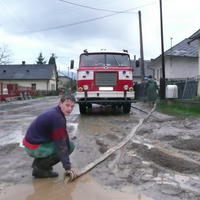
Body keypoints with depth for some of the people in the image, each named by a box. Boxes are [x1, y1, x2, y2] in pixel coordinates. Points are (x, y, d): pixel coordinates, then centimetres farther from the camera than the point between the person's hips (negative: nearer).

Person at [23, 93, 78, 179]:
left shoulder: (54, 111, 7)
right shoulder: (57, 118, -23)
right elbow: (61, 145, -22)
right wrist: (67, 168, -17)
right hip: (34, 147, -9)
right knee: (70, 146, -9)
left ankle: (38, 162, 17)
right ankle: (40, 168, -4)